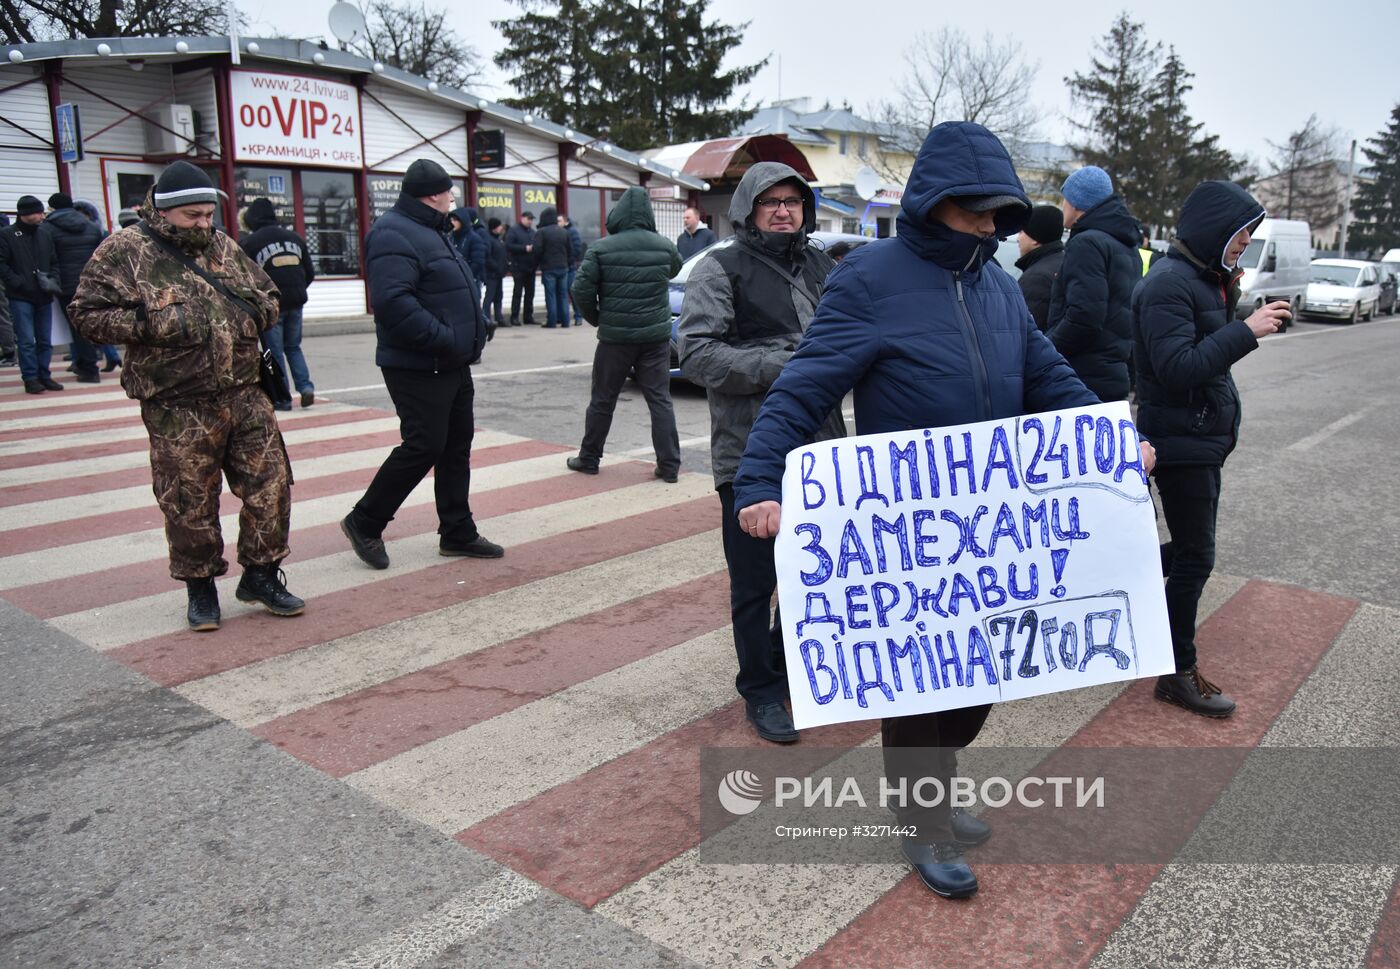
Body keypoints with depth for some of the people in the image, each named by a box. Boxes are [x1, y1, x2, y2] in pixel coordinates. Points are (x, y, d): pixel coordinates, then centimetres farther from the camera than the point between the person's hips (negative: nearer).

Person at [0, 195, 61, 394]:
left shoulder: (46, 233, 10)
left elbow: (54, 262, 16)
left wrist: (53, 280, -1)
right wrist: (20, 284, -14)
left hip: (44, 296, 5)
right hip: (20, 298, -4)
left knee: (45, 340, 8)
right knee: (26, 340, -4)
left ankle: (44, 376, 17)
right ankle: (30, 378, 1)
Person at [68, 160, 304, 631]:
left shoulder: (224, 246, 12)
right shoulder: (125, 251, -3)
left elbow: (268, 293, 24)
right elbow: (88, 314, -6)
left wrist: (258, 311, 1)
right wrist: (152, 323, -17)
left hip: (246, 397, 5)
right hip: (178, 408, -4)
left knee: (270, 484, 6)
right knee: (190, 503, 5)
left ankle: (261, 574, 23)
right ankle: (200, 587, 24)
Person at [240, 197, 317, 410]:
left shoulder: (248, 242, -5)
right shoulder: (295, 238, 10)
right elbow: (310, 272, 12)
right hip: (296, 302, 4)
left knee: (274, 351, 4)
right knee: (293, 347, 18)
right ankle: (305, 386, 1)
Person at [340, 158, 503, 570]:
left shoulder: (429, 231, 18)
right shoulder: (394, 235, -16)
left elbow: (456, 292, 26)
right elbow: (393, 303, -28)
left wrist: (475, 329, 10)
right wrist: (445, 339, -26)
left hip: (452, 365, 10)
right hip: (419, 368, -10)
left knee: (457, 447, 12)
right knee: (423, 447, -7)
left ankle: (458, 533, 21)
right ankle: (365, 522, 10)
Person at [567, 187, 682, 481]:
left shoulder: (601, 248, -8)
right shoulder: (664, 247, -1)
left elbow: (582, 291, -9)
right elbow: (677, 267, 20)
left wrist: (596, 318, 6)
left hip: (615, 336, -1)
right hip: (656, 336, 1)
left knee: (602, 401, 11)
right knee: (660, 400, 6)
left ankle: (589, 459, 23)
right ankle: (669, 465, 4)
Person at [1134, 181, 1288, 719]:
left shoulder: (1203, 278, 11)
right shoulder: (1169, 283, -18)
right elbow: (1178, 368, -28)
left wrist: (1229, 299, 5)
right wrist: (1245, 330, -26)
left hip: (1205, 437, 10)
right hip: (1180, 442, -10)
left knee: (1190, 549, 18)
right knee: (1196, 558, -2)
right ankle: (1179, 674, 10)